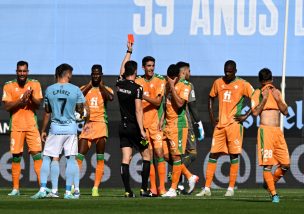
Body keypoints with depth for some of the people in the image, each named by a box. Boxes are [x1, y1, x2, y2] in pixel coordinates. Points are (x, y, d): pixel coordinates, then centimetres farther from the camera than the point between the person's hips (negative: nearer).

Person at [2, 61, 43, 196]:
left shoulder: (35, 85, 5)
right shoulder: (9, 86, 2)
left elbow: (38, 105, 0)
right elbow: (7, 106, -5)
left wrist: (31, 97, -19)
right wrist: (21, 100, -17)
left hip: (32, 125, 0)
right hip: (16, 126, 0)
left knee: (37, 154, -8)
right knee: (16, 156, 1)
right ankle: (15, 188, 8)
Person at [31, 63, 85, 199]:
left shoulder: (49, 90, -1)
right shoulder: (75, 90, -5)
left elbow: (47, 112, 5)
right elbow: (80, 110, 3)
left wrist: (43, 130, 14)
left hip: (55, 128, 0)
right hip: (71, 128, 0)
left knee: (47, 158, 6)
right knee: (70, 158, 4)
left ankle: (42, 189, -4)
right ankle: (68, 192, 1)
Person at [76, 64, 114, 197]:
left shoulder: (105, 89, 8)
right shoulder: (85, 88, 11)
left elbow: (111, 97, -15)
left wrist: (101, 85, -3)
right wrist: (89, 85, -3)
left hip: (100, 125, -1)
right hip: (86, 125, 1)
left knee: (100, 158, -3)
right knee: (79, 156, -7)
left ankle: (96, 188, -2)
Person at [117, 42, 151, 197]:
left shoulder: (119, 84, 3)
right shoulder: (137, 88, -13)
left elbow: (122, 69, 22)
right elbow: (138, 110, -18)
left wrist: (129, 51, 32)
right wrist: (141, 130, -18)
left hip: (123, 126, 5)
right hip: (134, 126, -5)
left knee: (126, 159, 1)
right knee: (146, 156, 8)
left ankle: (128, 191, -4)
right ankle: (144, 189, 3)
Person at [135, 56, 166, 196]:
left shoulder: (159, 82, 3)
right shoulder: (137, 82, 10)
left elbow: (158, 101, -9)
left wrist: (144, 97, -23)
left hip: (155, 123, -2)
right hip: (142, 123, 2)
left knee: (159, 153, -8)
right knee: (149, 155, 1)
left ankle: (162, 187, -8)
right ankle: (153, 188, 3)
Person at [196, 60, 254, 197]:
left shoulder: (242, 84, -4)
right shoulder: (218, 83, 9)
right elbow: (211, 98, 22)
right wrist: (211, 117, 12)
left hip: (234, 124, -4)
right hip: (220, 124, 4)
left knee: (234, 155, -2)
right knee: (213, 155, 1)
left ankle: (231, 188, 4)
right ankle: (207, 188, 3)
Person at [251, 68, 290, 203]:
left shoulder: (277, 92, 18)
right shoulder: (257, 93, 3)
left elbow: (285, 111, 13)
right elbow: (255, 112, -10)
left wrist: (278, 99, 0)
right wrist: (264, 98, -13)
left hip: (278, 131, 6)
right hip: (265, 130, -6)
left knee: (286, 164, 1)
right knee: (267, 165, -9)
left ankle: (270, 183, 23)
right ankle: (273, 194, -6)